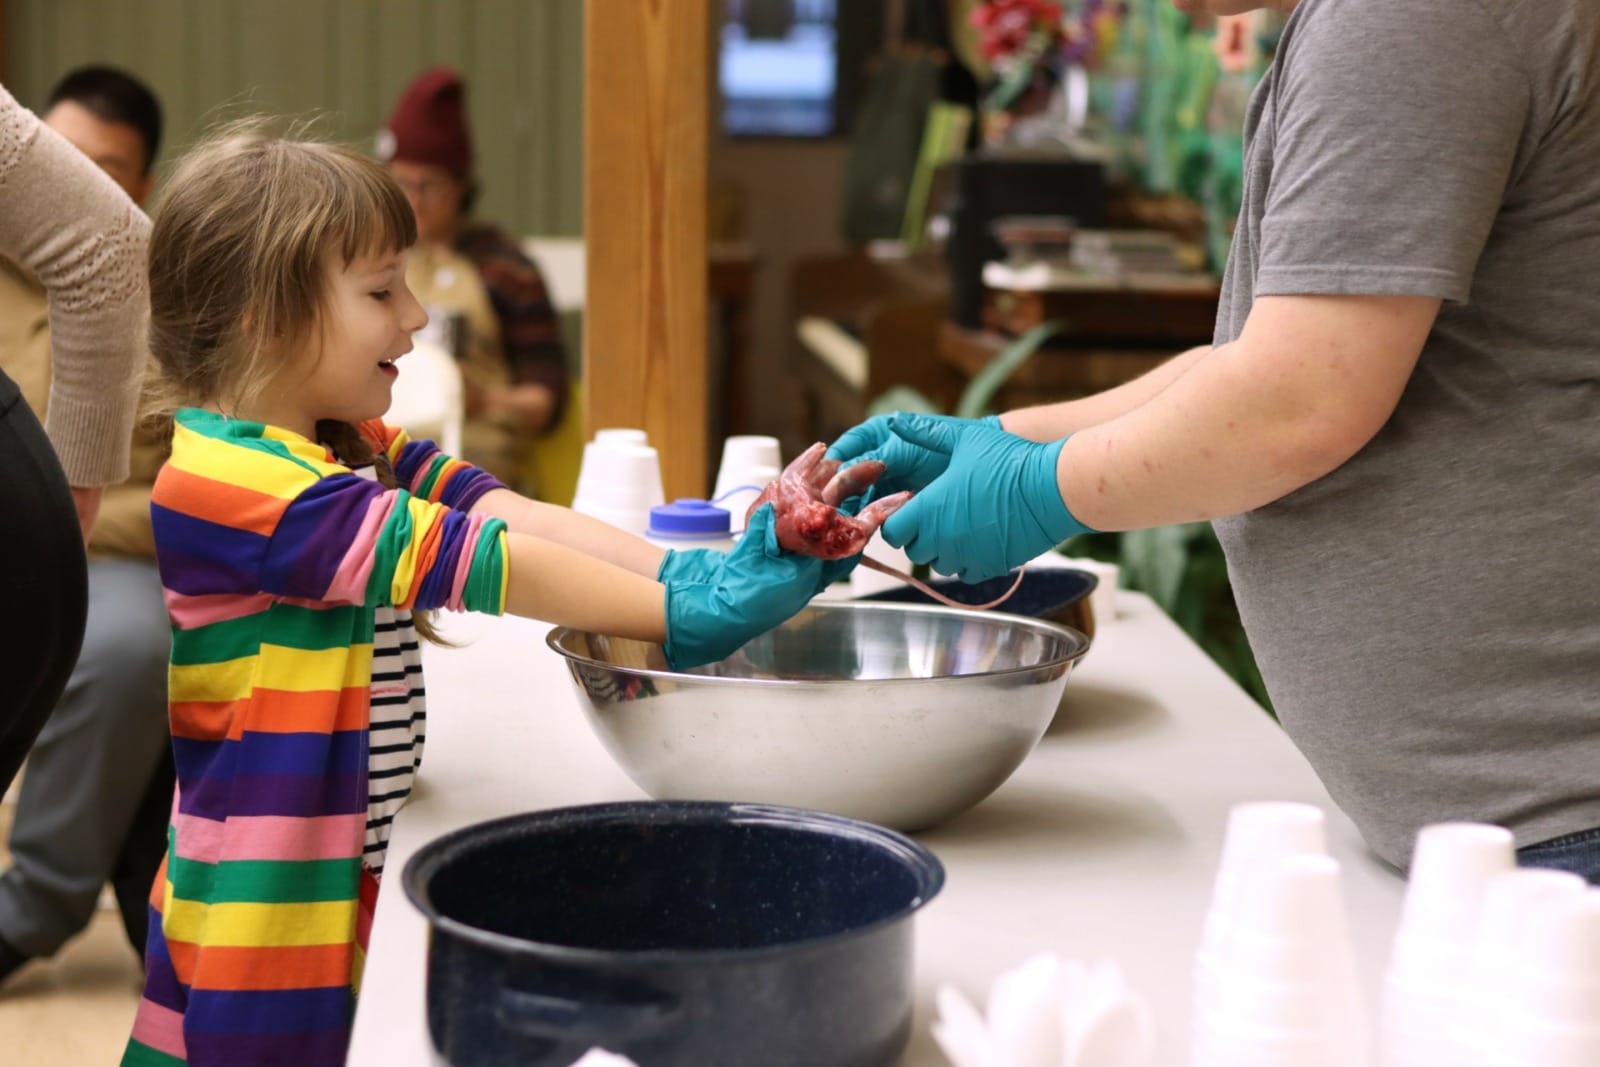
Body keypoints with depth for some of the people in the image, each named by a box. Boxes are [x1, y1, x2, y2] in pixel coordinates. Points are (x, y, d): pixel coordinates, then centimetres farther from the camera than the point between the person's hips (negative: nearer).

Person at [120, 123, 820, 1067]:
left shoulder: (353, 452, 10)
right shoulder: (229, 481, -21)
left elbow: (500, 510, -5)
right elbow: (464, 560, -25)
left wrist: (685, 571, -20)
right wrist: (682, 616, -24)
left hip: (359, 893, 9)